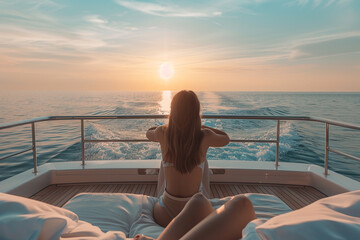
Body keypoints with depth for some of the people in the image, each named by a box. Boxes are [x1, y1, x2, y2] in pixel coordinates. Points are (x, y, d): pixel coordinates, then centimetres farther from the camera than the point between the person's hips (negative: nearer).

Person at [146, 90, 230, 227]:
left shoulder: (163, 133, -13)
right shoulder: (205, 136, -16)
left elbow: (148, 133, 15)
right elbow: (226, 139, 10)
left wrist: (173, 124, 22)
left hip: (167, 215, 1)